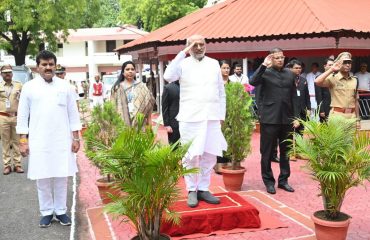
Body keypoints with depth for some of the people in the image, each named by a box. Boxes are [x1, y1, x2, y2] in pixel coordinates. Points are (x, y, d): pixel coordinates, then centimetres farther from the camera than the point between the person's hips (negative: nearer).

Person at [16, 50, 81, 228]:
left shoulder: (65, 86, 4)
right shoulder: (29, 87, 2)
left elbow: (73, 113, 6)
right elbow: (22, 115, 3)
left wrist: (75, 138, 2)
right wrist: (23, 140, -2)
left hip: (62, 140, 1)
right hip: (39, 141, 0)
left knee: (61, 177, 6)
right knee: (42, 178, 5)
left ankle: (61, 210, 20)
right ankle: (46, 212, 20)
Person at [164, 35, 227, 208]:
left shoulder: (214, 64, 11)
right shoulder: (183, 63, 2)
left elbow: (221, 92, 14)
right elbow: (168, 77, -18)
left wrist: (222, 115, 8)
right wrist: (182, 54, -14)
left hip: (212, 117, 3)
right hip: (190, 117, -3)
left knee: (209, 155, 6)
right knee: (191, 156, 2)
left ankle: (203, 189, 19)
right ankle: (192, 190, 14)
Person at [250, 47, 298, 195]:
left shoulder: (290, 74, 11)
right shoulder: (265, 72, -1)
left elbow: (294, 97, 15)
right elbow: (253, 82, -21)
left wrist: (296, 117, 12)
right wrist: (264, 65, -22)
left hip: (287, 119, 4)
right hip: (269, 118, -4)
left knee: (286, 151, 11)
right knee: (267, 152, 3)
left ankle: (283, 180, 23)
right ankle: (268, 181, 16)